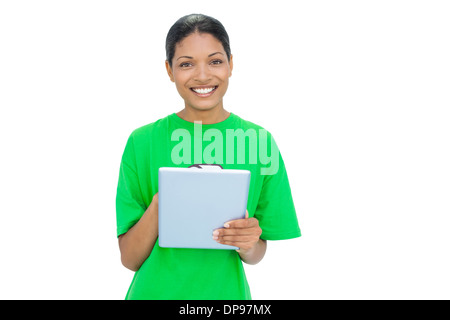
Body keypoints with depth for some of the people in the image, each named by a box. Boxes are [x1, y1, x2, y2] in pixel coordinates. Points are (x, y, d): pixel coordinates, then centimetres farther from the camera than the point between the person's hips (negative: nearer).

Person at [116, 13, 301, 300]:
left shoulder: (258, 140, -6)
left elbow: (257, 256, -1)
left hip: (226, 292, 1)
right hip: (156, 291, 0)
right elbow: (129, 259, -7)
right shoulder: (143, 142, -8)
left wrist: (249, 245, -21)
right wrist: (158, 206, -23)